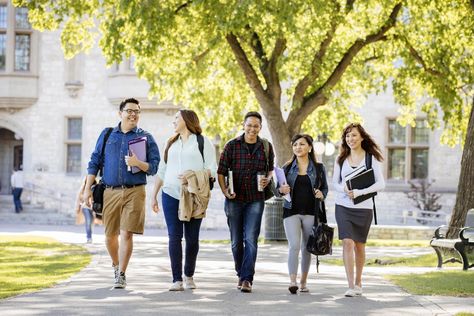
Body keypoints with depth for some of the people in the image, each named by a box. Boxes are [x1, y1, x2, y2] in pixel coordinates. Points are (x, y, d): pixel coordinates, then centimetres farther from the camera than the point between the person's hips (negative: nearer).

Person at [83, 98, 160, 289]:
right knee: (110, 236, 7)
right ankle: (116, 265, 34)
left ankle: (121, 274, -1)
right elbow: (95, 162, 12)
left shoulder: (146, 138, 7)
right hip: (110, 192, 2)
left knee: (126, 234, -10)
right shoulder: (107, 135, 12)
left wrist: (138, 163, -18)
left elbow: (154, 167, 2)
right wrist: (87, 189, 5)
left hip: (134, 192, -2)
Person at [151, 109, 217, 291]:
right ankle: (177, 280, -6)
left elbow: (212, 169, -2)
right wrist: (154, 195, 19)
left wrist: (193, 176, -19)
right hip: (171, 194, 3)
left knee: (192, 238, 1)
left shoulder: (202, 142, 5)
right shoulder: (171, 143, 20)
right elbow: (162, 171, 23)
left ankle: (189, 276, 19)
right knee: (174, 237, -6)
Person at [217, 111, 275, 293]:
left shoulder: (266, 147, 4)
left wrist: (268, 180, -3)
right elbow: (221, 172, 0)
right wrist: (225, 191, -13)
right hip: (235, 200, 0)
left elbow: (270, 169, 18)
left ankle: (247, 278, -12)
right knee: (236, 241, 10)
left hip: (255, 200, 0)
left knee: (251, 239, -11)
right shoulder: (232, 146, -2)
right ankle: (241, 275, 27)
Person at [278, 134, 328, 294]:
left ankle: (303, 281, 19)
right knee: (294, 246, -15)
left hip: (311, 212, 1)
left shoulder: (318, 168, 6)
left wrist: (321, 194, -10)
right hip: (291, 211, -1)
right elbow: (278, 188, 10)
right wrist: (282, 190, -13)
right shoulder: (287, 168, 6)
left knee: (307, 248, 8)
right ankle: (292, 281, -20)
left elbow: (325, 188, 12)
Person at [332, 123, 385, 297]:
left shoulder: (371, 159, -1)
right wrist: (344, 188, -12)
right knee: (348, 243, -12)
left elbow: (381, 184, -6)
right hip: (343, 206, 1)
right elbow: (335, 182, 11)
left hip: (363, 207, -1)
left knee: (359, 245, 9)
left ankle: (358, 282, 26)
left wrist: (359, 192, -17)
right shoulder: (341, 159, 8)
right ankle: (351, 286, -15)